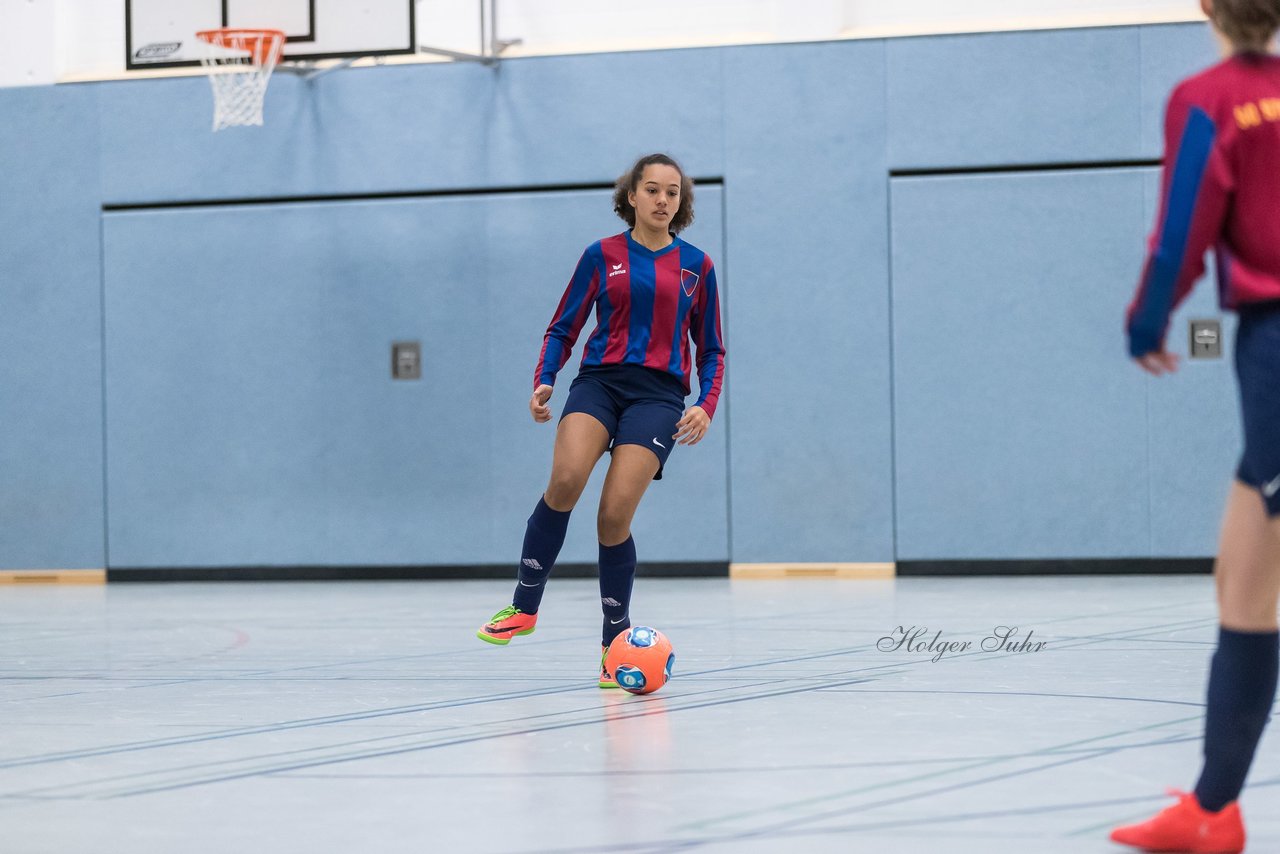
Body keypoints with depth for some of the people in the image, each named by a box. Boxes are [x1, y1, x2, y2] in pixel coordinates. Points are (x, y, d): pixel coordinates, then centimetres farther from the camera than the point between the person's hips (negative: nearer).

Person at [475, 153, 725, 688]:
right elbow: (563, 328, 11)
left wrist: (706, 405, -2)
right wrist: (544, 381, -6)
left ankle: (615, 642, 1)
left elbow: (711, 350, 14)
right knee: (565, 479, -28)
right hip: (599, 380, 0)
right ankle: (524, 605, -14)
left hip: (659, 393, 0)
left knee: (614, 514, -15)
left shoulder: (696, 266, 10)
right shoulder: (602, 256, 9)